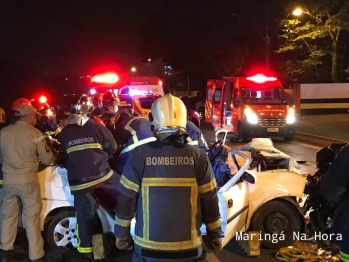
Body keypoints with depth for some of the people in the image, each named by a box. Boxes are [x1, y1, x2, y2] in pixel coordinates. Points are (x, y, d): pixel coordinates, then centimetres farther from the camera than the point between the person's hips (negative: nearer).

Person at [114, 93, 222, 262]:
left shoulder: (139, 155, -10)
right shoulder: (198, 157, -9)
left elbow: (127, 198, -5)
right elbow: (209, 200, -3)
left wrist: (121, 233, 8)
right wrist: (215, 235, 9)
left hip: (148, 246, 0)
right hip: (187, 246, 1)